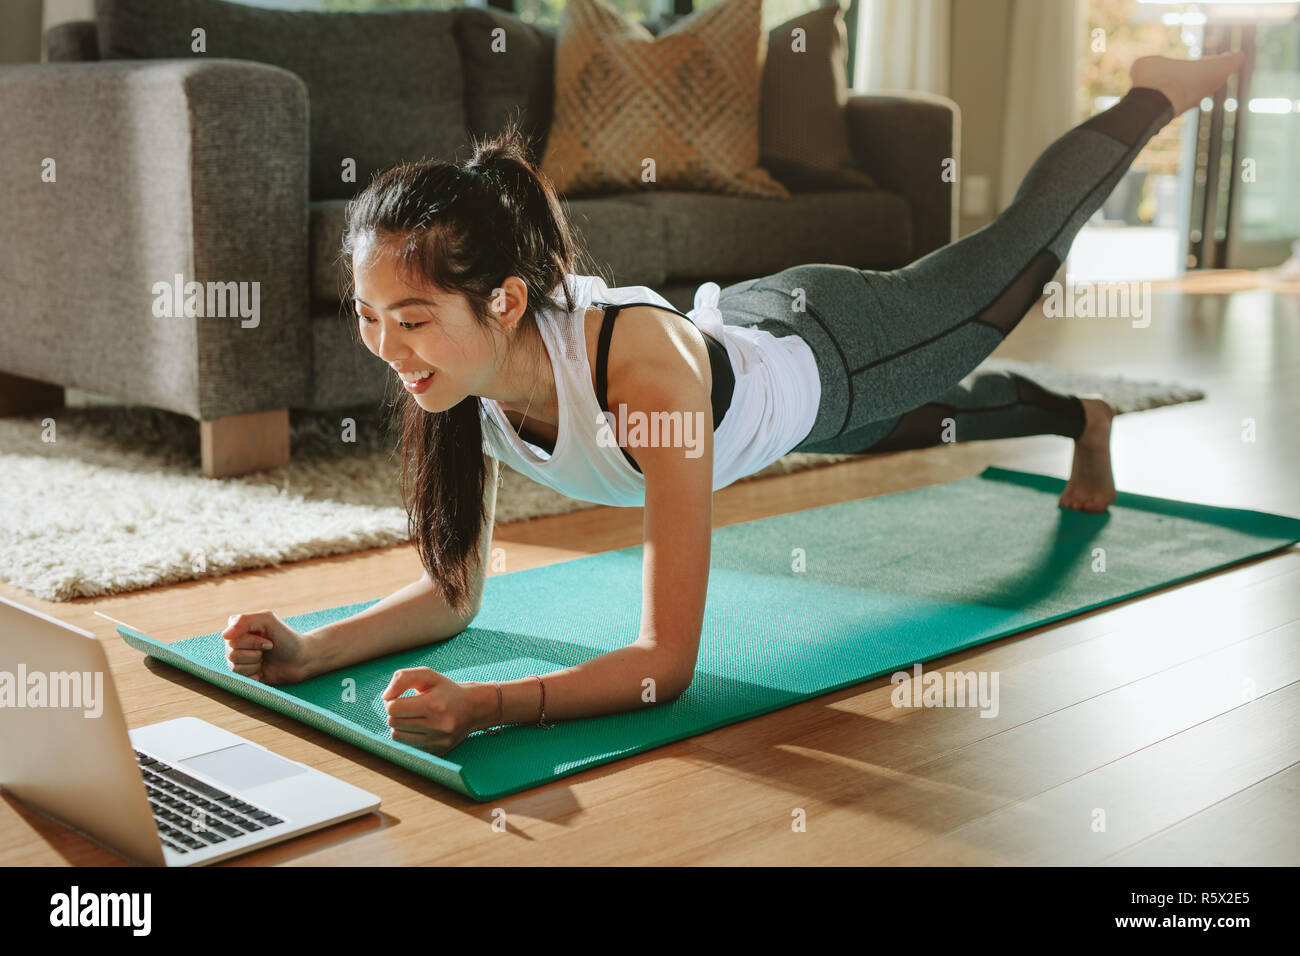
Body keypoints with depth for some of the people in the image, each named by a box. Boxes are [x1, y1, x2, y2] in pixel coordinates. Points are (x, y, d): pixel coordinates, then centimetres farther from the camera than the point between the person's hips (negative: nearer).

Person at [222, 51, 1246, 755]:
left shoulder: (640, 366, -50)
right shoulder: (460, 369, -31)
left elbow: (669, 660, -48)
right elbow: (456, 591, -20)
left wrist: (489, 706, -63)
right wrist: (310, 651, -37)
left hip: (831, 347, -5)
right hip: (742, 325, 5)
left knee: (1017, 252, 22)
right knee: (932, 421, 35)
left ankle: (1154, 90, 49)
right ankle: (1079, 415, 68)